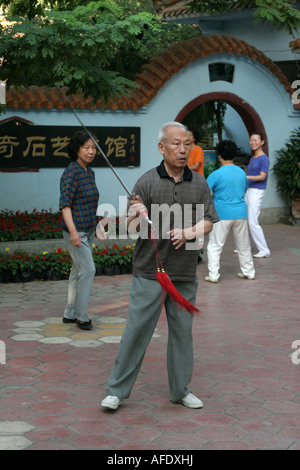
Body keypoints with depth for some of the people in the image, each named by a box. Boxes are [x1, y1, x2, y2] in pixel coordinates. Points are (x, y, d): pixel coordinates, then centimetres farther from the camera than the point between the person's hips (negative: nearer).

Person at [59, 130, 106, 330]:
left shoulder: (90, 173, 11)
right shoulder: (71, 172, -15)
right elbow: (65, 203, -20)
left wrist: (97, 224, 22)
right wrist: (73, 231, -28)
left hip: (88, 231, 9)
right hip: (75, 230, -9)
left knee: (78, 272, 13)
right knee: (88, 269, -11)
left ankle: (70, 314, 21)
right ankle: (82, 316, -1)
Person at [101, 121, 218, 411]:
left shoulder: (199, 183, 7)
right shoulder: (147, 182, -4)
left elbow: (209, 221, 6)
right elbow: (130, 228, -6)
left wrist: (189, 232, -13)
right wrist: (136, 217, -28)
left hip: (185, 273, 4)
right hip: (149, 271, -3)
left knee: (182, 331, 11)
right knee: (136, 329, -3)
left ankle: (181, 390, 24)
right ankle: (117, 390, 8)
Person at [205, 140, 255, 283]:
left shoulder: (216, 174, -12)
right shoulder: (242, 173, 5)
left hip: (222, 214, -5)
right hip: (241, 213, 5)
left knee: (215, 246, 2)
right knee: (244, 245, 16)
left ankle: (213, 275, -2)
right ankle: (248, 272, 23)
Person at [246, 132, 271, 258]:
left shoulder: (264, 159, -10)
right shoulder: (252, 159, 16)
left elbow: (262, 177, -17)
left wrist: (246, 177, -26)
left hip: (257, 191, -9)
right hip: (248, 191, 9)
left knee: (253, 222, -12)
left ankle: (264, 250, -7)